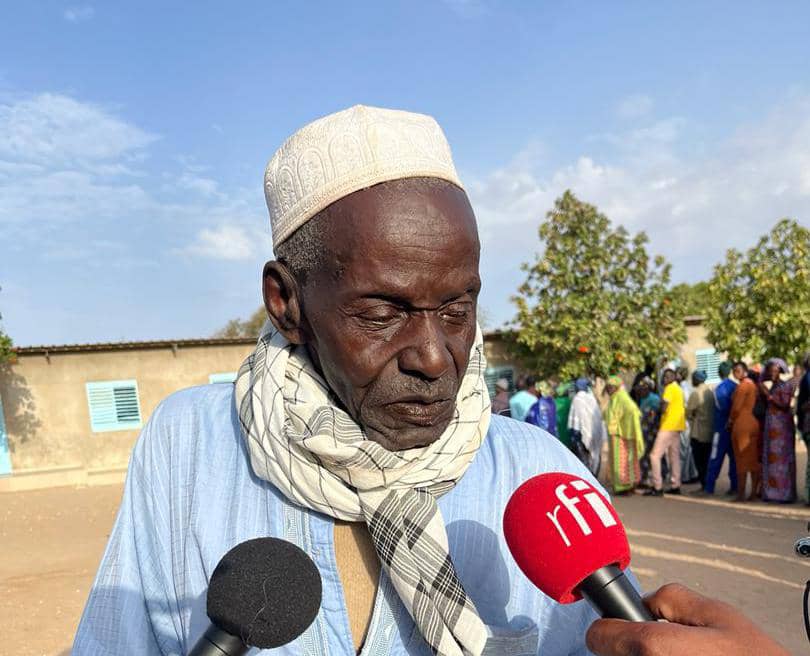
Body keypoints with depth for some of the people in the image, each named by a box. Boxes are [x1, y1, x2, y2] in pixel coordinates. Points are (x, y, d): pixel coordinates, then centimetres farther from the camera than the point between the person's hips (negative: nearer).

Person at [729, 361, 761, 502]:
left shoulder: (743, 385, -12)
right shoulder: (753, 384, 14)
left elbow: (736, 407, -14)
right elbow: (752, 405, 15)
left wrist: (730, 420, 2)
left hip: (742, 425, -8)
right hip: (755, 424, 8)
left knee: (742, 460, -4)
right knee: (754, 459, 8)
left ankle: (741, 493, -2)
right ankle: (754, 492, 11)